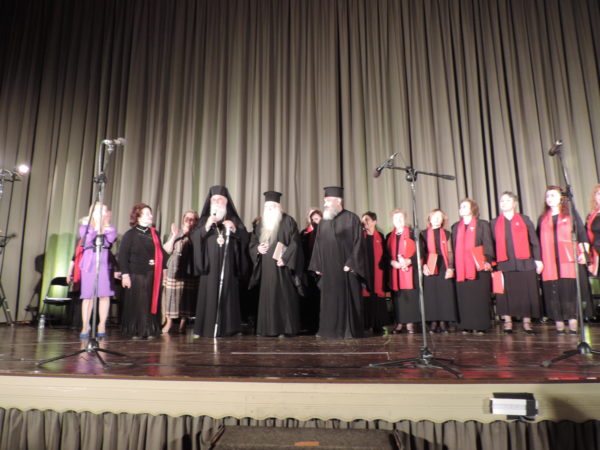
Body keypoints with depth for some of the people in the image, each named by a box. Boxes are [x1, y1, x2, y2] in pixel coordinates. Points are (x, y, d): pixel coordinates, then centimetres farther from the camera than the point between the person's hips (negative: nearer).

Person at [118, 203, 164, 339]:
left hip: (152, 275, 4)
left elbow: (160, 253, 15)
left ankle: (150, 331, 14)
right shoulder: (130, 235, 0)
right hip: (136, 275, -4)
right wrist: (125, 274, -12)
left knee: (151, 302, 5)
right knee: (137, 303, 0)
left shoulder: (154, 234, 12)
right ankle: (135, 331, 12)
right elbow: (123, 255, -5)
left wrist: (161, 269, 6)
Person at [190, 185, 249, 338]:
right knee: (209, 295, -3)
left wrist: (234, 229, -14)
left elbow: (245, 237, 2)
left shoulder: (233, 219, 10)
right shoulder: (205, 219, 11)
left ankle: (227, 328, 4)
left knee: (228, 295, -1)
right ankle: (206, 328, 2)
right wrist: (206, 227, -15)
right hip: (210, 265, 0)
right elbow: (193, 237, 0)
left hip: (228, 265, 0)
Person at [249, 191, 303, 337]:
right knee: (267, 297, 7)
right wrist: (258, 248, -5)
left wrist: (285, 259, -19)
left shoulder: (287, 221, -3)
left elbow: (295, 243, -9)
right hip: (266, 267, 5)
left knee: (283, 296, -4)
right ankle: (267, 328, 14)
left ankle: (284, 328, 3)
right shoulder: (261, 223, 15)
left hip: (282, 266, -5)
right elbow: (252, 242, 17)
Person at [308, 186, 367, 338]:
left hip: (346, 268, -5)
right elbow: (318, 245, 14)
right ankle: (329, 330, 16)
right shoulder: (323, 222, 13)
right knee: (329, 300, 8)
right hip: (328, 270, 5)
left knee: (348, 299, 0)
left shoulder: (351, 218, -4)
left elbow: (358, 243, -9)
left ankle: (351, 331, 10)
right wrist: (317, 266, 8)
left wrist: (351, 264, -15)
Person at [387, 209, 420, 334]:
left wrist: (409, 261, -17)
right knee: (397, 297, 1)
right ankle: (399, 323, 7)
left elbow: (419, 251, -3)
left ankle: (410, 322, 3)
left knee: (410, 296, -4)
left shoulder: (412, 234, 4)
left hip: (409, 270, -3)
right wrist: (392, 262, -9)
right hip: (394, 270, 3)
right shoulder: (389, 237, 15)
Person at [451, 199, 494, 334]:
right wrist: (452, 266, 10)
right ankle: (466, 326, 7)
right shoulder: (456, 227, 17)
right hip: (461, 268, 3)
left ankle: (480, 325, 4)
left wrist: (488, 261, -14)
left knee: (480, 296, -2)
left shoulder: (482, 224, 7)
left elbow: (488, 244, -1)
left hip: (479, 266, -3)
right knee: (464, 297, 2)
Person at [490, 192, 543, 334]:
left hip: (525, 263, 0)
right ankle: (507, 323, 8)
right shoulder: (495, 223, 11)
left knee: (526, 292, 1)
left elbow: (534, 241, 7)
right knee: (506, 293, -1)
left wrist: (538, 260, -1)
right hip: (504, 264, 0)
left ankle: (527, 323, 12)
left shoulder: (524, 220, 10)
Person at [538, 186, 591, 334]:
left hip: (569, 260, -2)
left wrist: (583, 252, -5)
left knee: (570, 288, -4)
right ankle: (559, 323, 3)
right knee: (553, 291, -2)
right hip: (550, 262, 2)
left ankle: (573, 323, 2)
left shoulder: (571, 214, 11)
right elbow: (538, 241, 17)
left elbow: (582, 234, 7)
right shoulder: (542, 219, 16)